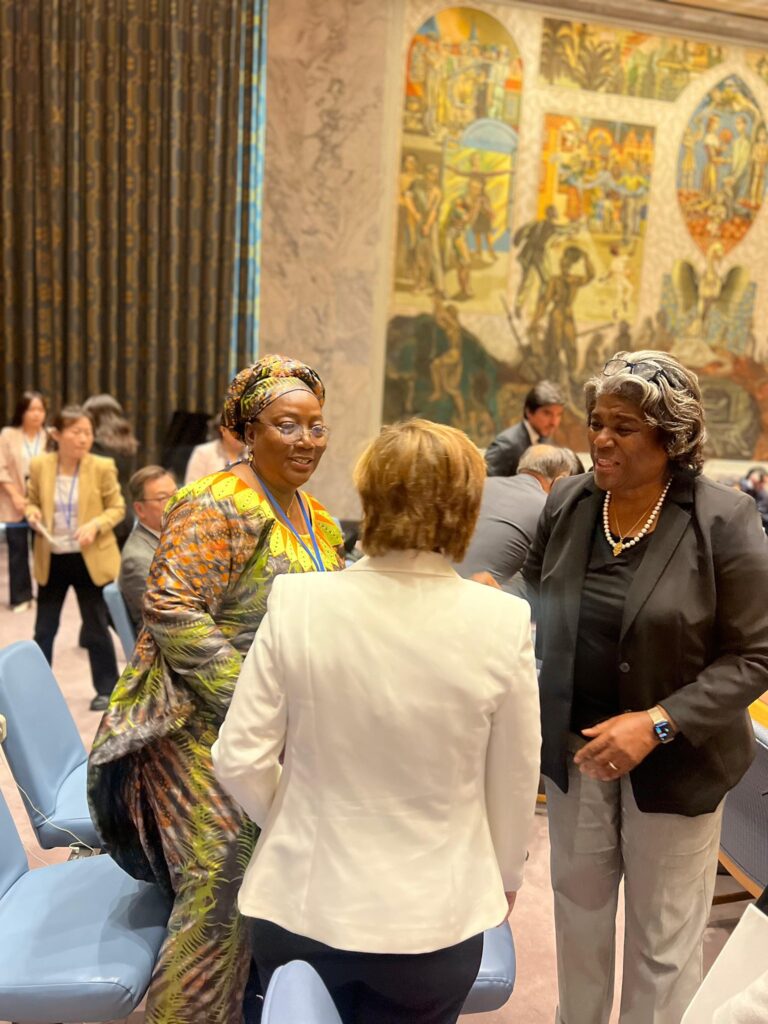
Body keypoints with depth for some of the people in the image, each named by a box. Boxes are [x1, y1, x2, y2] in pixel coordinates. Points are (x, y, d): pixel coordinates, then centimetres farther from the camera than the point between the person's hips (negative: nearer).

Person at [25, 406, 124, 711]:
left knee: (96, 628, 8)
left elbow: (117, 508, -3)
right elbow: (32, 501, 10)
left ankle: (106, 689, 22)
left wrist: (96, 525, -20)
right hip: (51, 560, 3)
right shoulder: (39, 465, -3)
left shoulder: (102, 467, -9)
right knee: (44, 629, 12)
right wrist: (32, 514, -12)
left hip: (90, 560, -2)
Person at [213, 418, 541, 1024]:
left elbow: (239, 760, -9)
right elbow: (514, 783, -4)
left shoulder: (297, 603, -16)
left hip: (303, 906, 1)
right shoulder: (503, 622, -17)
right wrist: (504, 881, 15)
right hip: (434, 919, 0)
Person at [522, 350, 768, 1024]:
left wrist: (657, 724, -21)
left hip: (673, 759, -3)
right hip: (574, 747, 4)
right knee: (578, 912, 21)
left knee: (663, 942, 12)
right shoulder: (567, 502, -4)